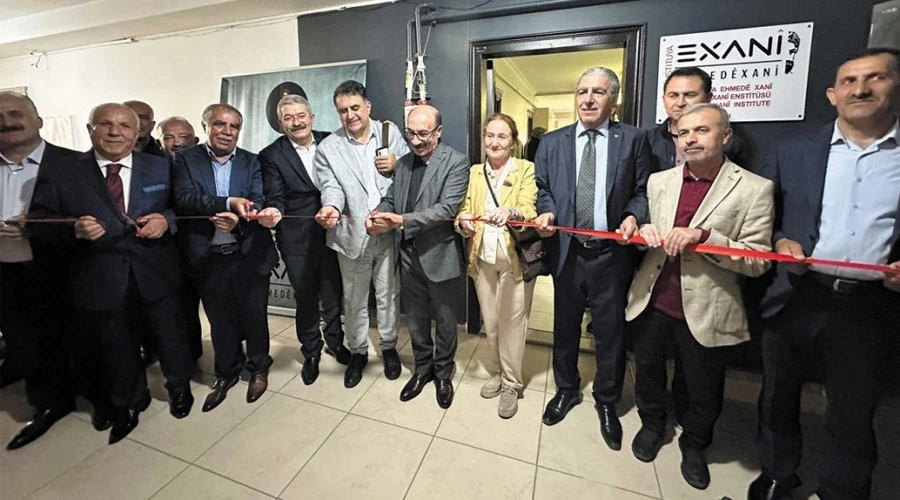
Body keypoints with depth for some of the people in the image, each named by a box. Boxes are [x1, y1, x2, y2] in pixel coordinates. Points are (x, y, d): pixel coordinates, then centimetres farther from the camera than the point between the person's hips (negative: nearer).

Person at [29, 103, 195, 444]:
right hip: (101, 281, 1)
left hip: (156, 274, 0)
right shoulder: (60, 173, -2)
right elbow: (39, 222, -1)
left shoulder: (161, 168, 1)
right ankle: (129, 403, 44)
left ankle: (179, 387, 44)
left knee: (169, 336, 16)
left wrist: (167, 219, -19)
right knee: (118, 348, 19)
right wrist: (74, 229, -21)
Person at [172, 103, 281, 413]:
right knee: (220, 320, 16)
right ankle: (226, 372, 38)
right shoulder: (186, 160, 2)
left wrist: (237, 219, -27)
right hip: (208, 258, 1)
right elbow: (184, 199, -13)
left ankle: (258, 368, 36)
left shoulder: (251, 162, 4)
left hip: (249, 255, 0)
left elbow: (258, 203, -8)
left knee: (254, 315, 12)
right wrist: (228, 203, -27)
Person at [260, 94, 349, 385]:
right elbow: (275, 198, -9)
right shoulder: (271, 155, -4)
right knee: (305, 297, 13)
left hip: (331, 233, 2)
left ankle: (335, 341, 40)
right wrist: (273, 213, -30)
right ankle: (311, 351, 35)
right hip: (297, 240, -1)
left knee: (333, 292, 17)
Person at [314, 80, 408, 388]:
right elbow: (331, 187, -10)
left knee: (388, 294, 15)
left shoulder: (390, 132, 4)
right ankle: (357, 351, 36)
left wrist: (397, 164, -12)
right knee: (354, 299, 14)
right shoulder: (328, 148, 0)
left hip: (388, 231, 1)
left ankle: (388, 346, 38)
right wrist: (330, 208, -32)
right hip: (353, 234, 0)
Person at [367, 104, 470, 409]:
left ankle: (443, 373, 36)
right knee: (415, 318, 18)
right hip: (408, 255, 5)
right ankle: (423, 368, 40)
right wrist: (378, 215, -12)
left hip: (439, 255, -5)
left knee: (444, 319, 13)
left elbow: (447, 208, -20)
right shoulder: (403, 163, 10)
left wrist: (402, 220, -28)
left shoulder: (456, 162, -10)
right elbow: (391, 198, 11)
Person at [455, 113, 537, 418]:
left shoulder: (526, 169, -2)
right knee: (490, 323, 14)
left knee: (511, 323, 5)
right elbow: (465, 211, 5)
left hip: (515, 259, -3)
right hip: (483, 259, 4)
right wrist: (463, 222, -19)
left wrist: (510, 212, -39)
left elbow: (529, 210, -16)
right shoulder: (474, 172, 10)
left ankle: (512, 384, 25)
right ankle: (496, 372, 37)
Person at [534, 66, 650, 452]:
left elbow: (642, 191, 2)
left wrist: (633, 216, -18)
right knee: (564, 327, 16)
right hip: (566, 251, 2)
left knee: (610, 331, 12)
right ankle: (566, 390, 40)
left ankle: (606, 401, 36)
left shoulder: (633, 139, 1)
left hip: (611, 253, -1)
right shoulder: (552, 142, 6)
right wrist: (547, 213, -12)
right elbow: (543, 189, 8)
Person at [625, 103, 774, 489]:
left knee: (703, 388, 18)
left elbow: (758, 261, -12)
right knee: (647, 370, 21)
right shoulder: (659, 181, 4)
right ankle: (651, 425, 49)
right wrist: (644, 233, -12)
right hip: (652, 302, 3)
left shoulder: (754, 189, -9)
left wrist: (704, 235, -27)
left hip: (706, 311, -3)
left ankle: (694, 445, 46)